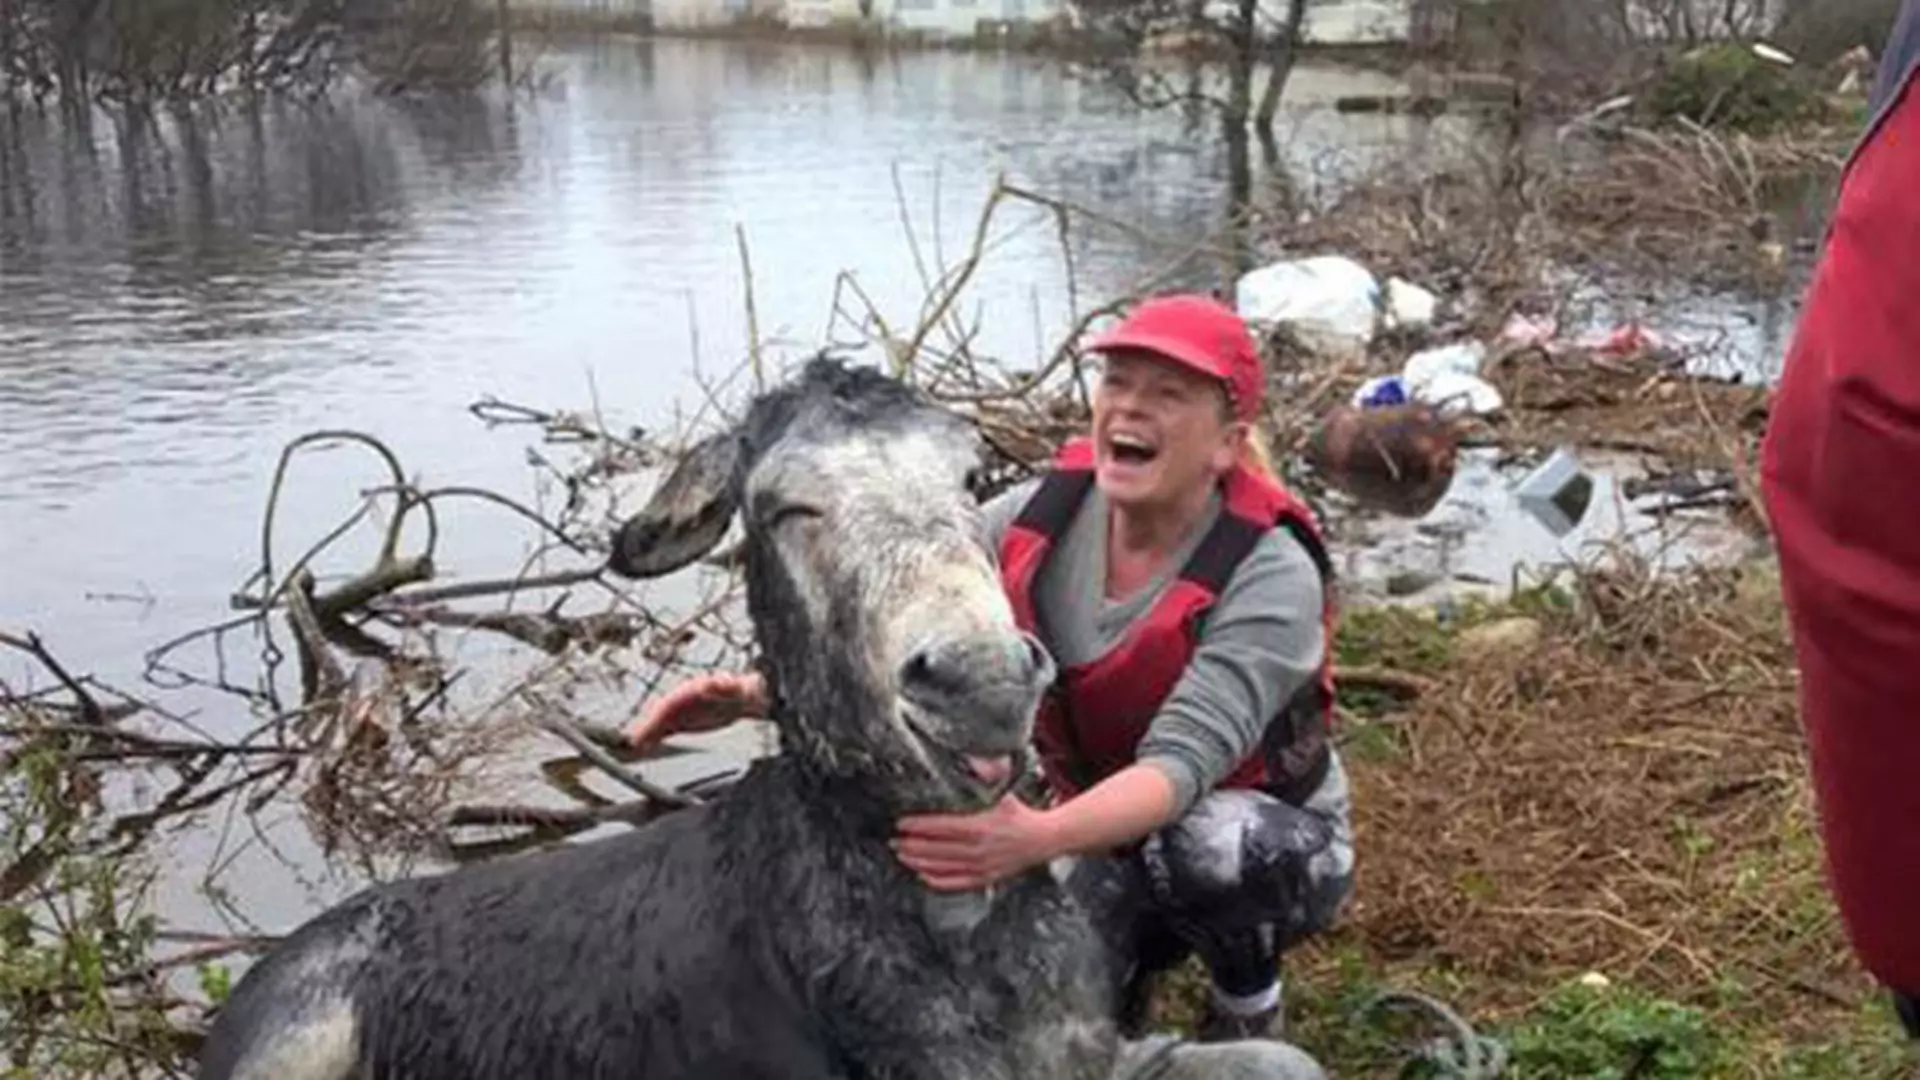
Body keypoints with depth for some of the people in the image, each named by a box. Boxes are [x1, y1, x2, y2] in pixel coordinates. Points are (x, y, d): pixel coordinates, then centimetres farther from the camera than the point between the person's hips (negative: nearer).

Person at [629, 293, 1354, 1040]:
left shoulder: (1270, 575, -28)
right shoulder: (1038, 519, -13)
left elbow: (1183, 760, -40)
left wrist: (1037, 838, -59)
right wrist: (760, 692, -40)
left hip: (1272, 847, -4)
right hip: (1110, 838, 4)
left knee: (1206, 847, -38)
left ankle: (1250, 1006, -5)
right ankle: (1124, 956, 14)